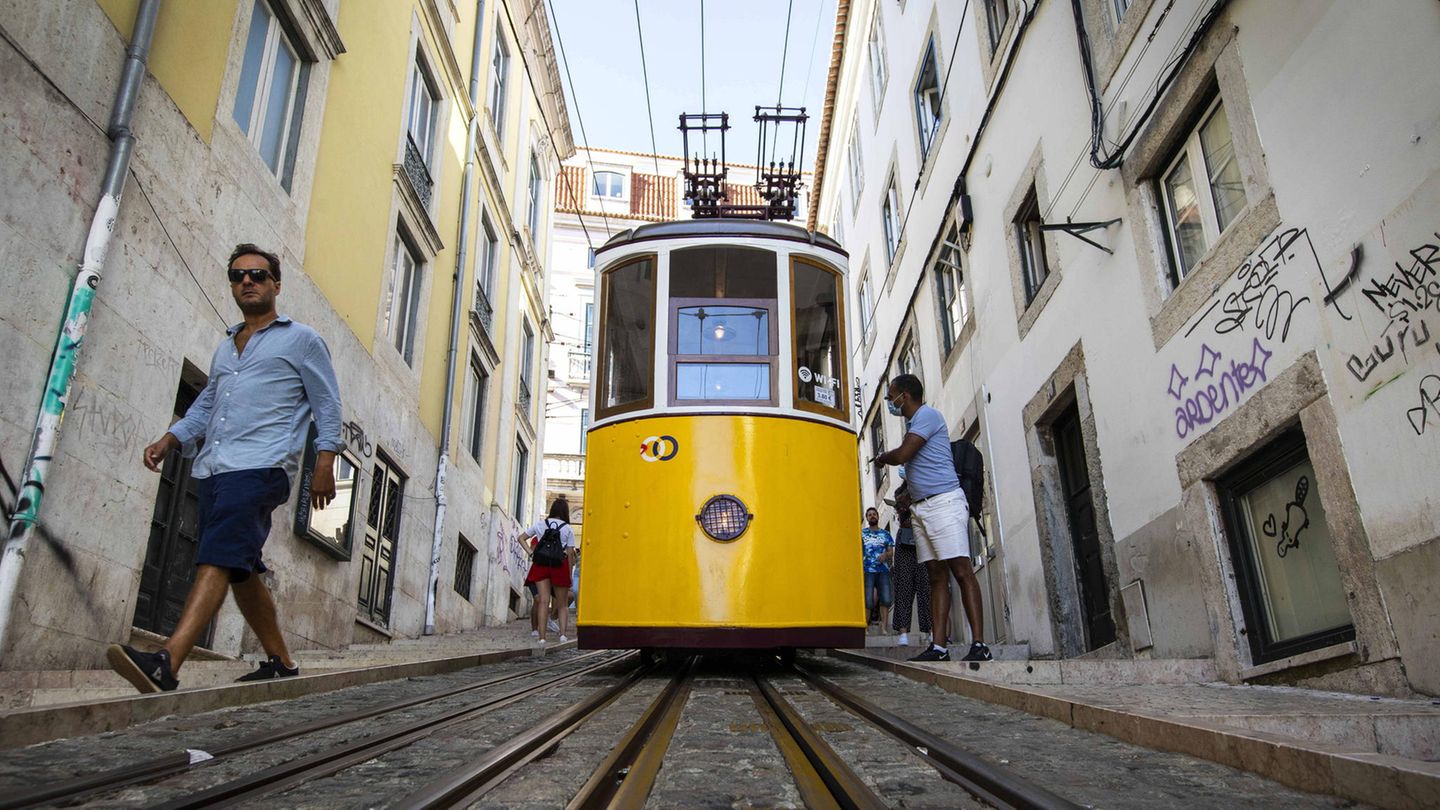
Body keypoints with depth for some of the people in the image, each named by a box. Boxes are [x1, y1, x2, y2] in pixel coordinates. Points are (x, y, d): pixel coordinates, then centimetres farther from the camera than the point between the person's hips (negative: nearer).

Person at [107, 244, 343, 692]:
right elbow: (206, 405, 30)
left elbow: (327, 406, 2)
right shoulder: (225, 347, 26)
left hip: (261, 468, -8)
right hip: (214, 469, 8)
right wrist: (169, 440, 14)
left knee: (216, 560, -21)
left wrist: (325, 463, -7)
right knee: (241, 570, 8)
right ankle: (281, 663, 17)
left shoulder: (301, 339, 7)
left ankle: (167, 664, -31)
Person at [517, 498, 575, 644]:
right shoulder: (567, 529, 2)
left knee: (543, 601, -1)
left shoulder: (540, 524, 9)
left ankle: (542, 637, -9)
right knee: (562, 604, 9)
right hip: (559, 565, -1)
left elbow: (521, 538, 14)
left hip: (541, 564, 2)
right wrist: (569, 575, 6)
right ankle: (563, 634, -6)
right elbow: (570, 554, 1)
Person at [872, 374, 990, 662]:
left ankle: (979, 645, -14)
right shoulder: (913, 422, 23)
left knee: (961, 571, -12)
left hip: (943, 501, -10)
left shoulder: (927, 415, -6)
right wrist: (907, 499, 19)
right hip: (921, 507, 10)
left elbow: (902, 455, -15)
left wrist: (881, 457, 4)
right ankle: (939, 647, 2)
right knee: (936, 575, 4)